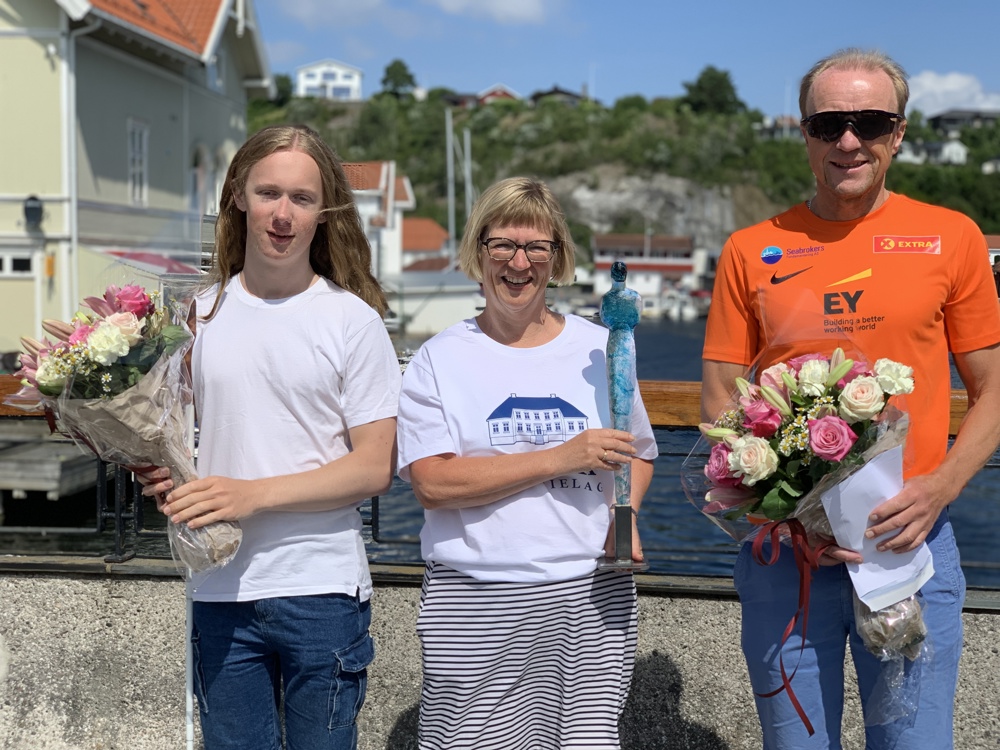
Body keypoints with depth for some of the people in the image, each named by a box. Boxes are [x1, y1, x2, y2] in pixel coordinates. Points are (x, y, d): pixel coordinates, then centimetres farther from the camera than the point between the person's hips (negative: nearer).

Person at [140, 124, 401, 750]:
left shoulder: (353, 320, -4)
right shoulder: (201, 314, 7)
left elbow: (375, 468, -8)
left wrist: (253, 494, -17)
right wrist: (158, 472, -6)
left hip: (322, 587, -3)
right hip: (220, 589, 3)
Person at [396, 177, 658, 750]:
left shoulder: (598, 348, 10)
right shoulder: (439, 359, 3)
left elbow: (639, 454, 21)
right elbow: (432, 482, -9)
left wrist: (624, 515, -1)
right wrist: (562, 457, -12)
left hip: (589, 595, 2)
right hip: (475, 605, -1)